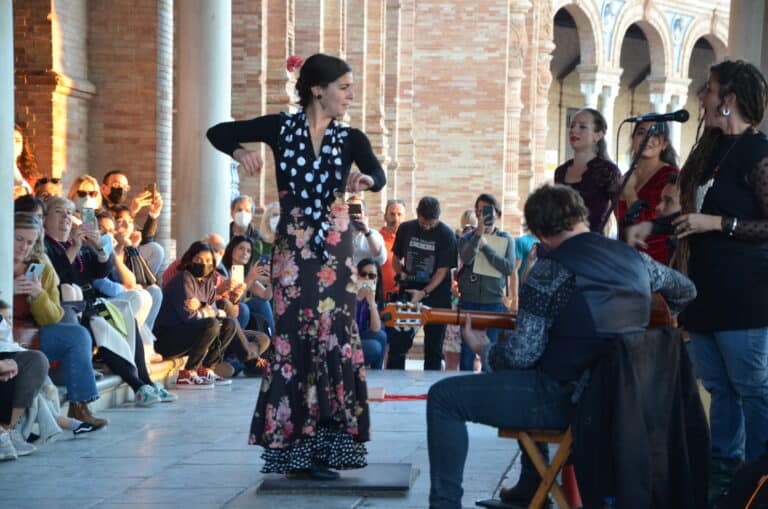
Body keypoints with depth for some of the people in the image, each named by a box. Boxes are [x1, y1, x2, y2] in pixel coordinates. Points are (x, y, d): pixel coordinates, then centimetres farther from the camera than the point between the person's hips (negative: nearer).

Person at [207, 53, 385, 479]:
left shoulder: (351, 139, 4)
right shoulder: (281, 128, 0)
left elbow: (378, 175, -15)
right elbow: (218, 133, 4)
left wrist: (365, 179, -38)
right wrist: (240, 152, -16)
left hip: (334, 248, 2)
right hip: (292, 247, -2)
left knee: (332, 339, -2)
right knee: (294, 341, -4)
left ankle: (323, 445, 5)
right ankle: (294, 444, 4)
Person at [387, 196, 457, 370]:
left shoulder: (446, 234, -8)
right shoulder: (406, 229, 3)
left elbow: (443, 269, -11)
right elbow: (396, 257, 16)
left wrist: (424, 293, -19)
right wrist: (401, 273, -5)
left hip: (435, 295, -3)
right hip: (408, 291, 3)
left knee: (433, 347, 2)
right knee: (397, 342, -2)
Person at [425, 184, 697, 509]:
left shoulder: (549, 273, -14)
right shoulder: (635, 259, 5)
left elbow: (521, 355, -15)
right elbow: (686, 291, 24)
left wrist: (483, 349, 5)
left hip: (567, 400, -8)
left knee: (444, 396, 1)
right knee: (536, 372, 39)